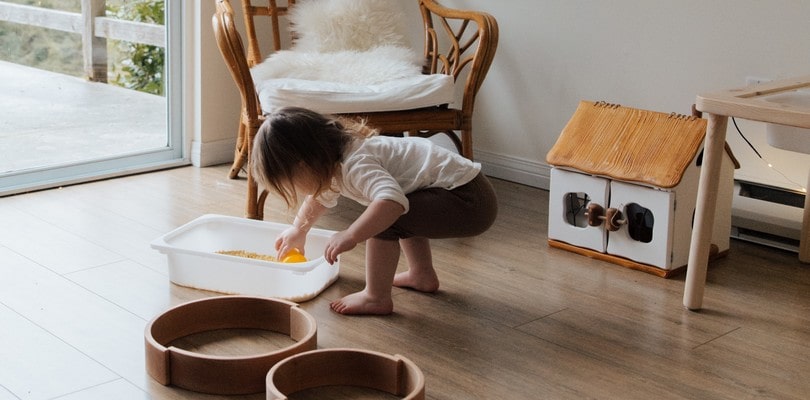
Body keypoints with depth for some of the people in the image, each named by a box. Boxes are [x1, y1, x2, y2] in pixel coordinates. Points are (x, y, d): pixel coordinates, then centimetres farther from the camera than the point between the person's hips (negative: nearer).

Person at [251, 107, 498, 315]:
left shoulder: (356, 166, -23)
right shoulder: (334, 162, 10)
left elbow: (392, 201, -42)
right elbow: (322, 196, 33)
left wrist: (350, 236, -36)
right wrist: (298, 230, 46)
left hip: (469, 202, -11)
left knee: (384, 217, -21)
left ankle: (377, 298, -8)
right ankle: (422, 275, 33)